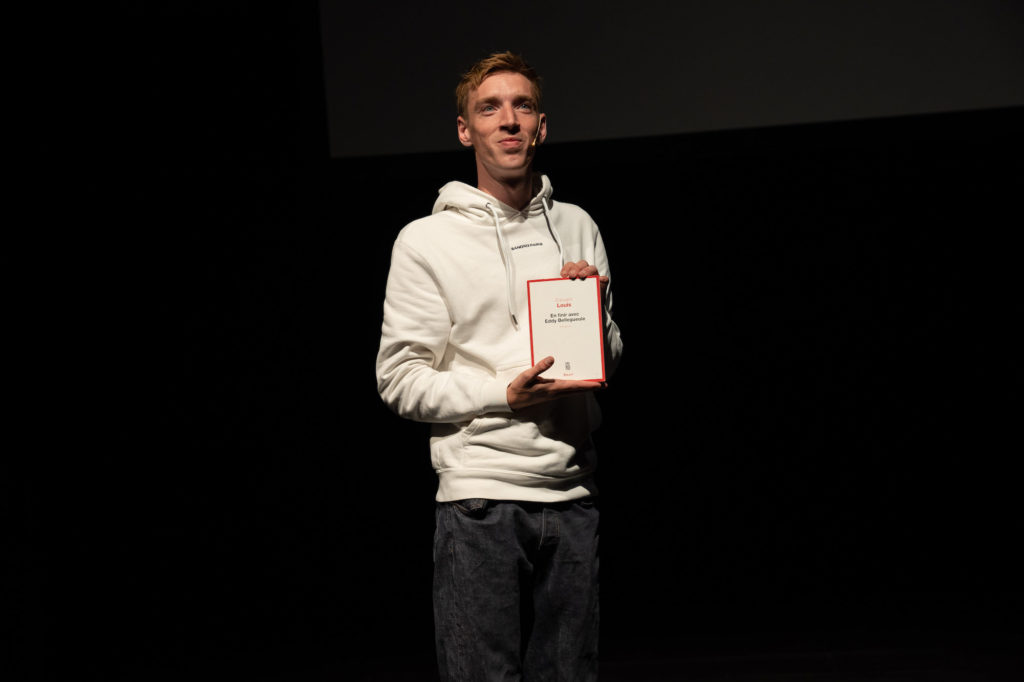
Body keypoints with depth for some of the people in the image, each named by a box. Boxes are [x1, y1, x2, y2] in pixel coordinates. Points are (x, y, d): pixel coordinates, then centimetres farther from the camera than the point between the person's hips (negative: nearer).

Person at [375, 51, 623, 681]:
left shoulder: (576, 227, 13)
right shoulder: (427, 240, 0)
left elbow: (611, 358, 20)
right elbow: (400, 379, -3)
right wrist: (504, 394, -14)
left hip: (572, 493, 4)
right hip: (479, 496, -4)